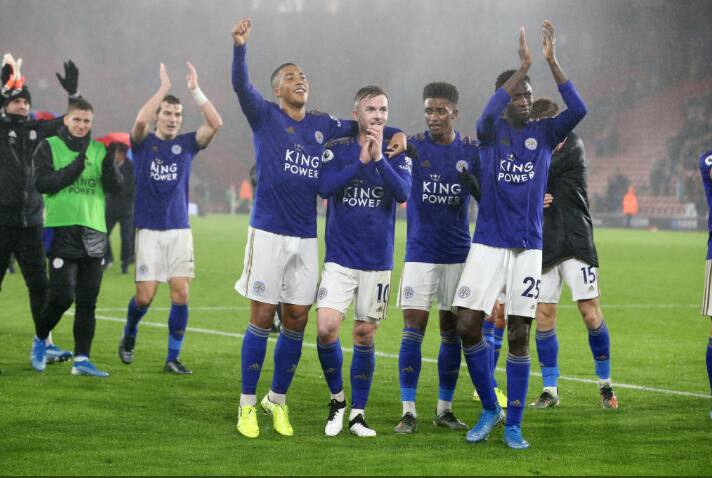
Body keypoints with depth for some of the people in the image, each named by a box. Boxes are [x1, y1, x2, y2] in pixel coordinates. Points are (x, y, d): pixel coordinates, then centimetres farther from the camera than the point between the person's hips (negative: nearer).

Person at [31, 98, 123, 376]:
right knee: (62, 296, -8)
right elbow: (43, 183, -10)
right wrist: (74, 167, -19)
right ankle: (40, 339, 17)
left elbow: (115, 186, 2)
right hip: (62, 230, -4)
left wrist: (109, 168, -19)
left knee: (88, 301, 3)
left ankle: (82, 359, 8)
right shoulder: (49, 147, 2)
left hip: (94, 232, 4)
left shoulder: (99, 150, 11)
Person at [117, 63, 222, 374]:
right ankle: (129, 337, 26)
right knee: (145, 295, -4)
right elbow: (140, 120, -23)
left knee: (181, 293, -5)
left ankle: (173, 358, 3)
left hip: (180, 230, 2)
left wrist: (195, 90, -13)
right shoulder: (143, 143, 0)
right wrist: (164, 88, -20)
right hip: (149, 230, -2)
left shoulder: (186, 144, 6)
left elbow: (215, 123, -8)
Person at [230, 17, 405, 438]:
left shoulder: (321, 126, 12)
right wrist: (240, 47, -34)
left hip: (306, 237, 4)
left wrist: (396, 134, 5)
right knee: (262, 318, -4)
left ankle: (277, 401, 19)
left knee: (297, 321, 5)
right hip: (269, 233, -4)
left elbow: (361, 126, 25)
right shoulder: (265, 116, -1)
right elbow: (241, 86, -17)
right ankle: (248, 405, 5)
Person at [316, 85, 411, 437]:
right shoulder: (338, 149, 0)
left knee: (365, 336, 5)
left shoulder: (397, 153, 3)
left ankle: (358, 413, 16)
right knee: (326, 328, -15)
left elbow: (403, 193, -14)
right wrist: (361, 160, -20)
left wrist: (378, 158, -23)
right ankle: (337, 399, 7)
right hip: (339, 258, -1)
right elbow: (325, 187, -15)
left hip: (378, 261, 1)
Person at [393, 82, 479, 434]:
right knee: (413, 329, -8)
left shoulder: (471, 150, 3)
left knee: (451, 332, 6)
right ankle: (408, 411, -4)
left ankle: (444, 409, 15)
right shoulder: (414, 145, -2)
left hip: (458, 253, 2)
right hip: (420, 253, -2)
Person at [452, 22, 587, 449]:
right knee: (468, 325, -9)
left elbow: (578, 110, -15)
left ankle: (514, 425, 8)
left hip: (529, 246, 1)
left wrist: (552, 62, -21)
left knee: (519, 334, 0)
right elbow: (488, 114, -24)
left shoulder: (544, 133, 4)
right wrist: (523, 67, -29)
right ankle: (490, 409, 9)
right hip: (488, 243, 0)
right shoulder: (491, 131, 1)